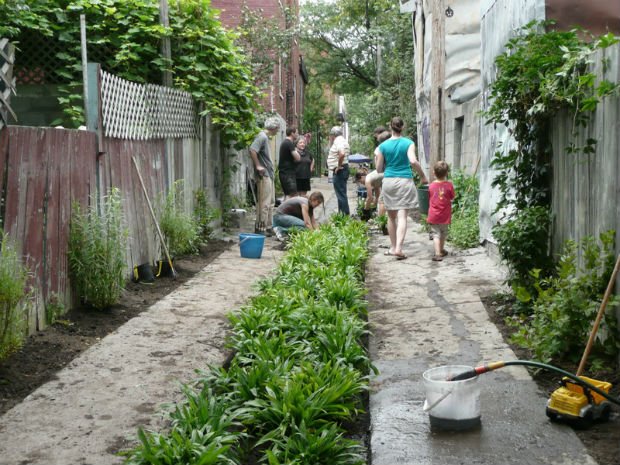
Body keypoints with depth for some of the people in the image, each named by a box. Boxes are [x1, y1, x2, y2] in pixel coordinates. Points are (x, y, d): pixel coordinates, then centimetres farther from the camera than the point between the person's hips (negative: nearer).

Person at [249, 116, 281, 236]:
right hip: (264, 176, -10)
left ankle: (268, 227, 22)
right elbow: (252, 150, -27)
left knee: (270, 202, 15)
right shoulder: (262, 137, -15)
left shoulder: (266, 137, 15)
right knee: (264, 203, -7)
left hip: (269, 174, 10)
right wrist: (258, 166, -22)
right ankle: (260, 228, -2)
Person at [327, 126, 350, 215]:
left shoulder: (338, 141, -15)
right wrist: (331, 141, 19)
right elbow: (333, 151, 29)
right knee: (341, 194, 16)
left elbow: (342, 154, -32)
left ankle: (345, 215, -8)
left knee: (341, 194, -9)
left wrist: (339, 166, -22)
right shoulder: (341, 140, 17)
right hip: (341, 171, 11)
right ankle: (342, 214, 23)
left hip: (339, 171, -11)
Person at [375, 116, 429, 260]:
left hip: (388, 181, 2)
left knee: (391, 216, 14)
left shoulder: (383, 146, 2)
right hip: (405, 181, -2)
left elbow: (379, 169, 5)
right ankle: (398, 248, -16)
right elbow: (413, 161, -17)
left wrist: (376, 156, 22)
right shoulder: (408, 143, -3)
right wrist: (423, 176, -6)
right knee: (402, 216, -5)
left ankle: (393, 247, 23)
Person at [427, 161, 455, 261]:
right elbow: (452, 199, 2)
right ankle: (441, 250, 36)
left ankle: (438, 254, -15)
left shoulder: (431, 186, -6)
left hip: (433, 215, -1)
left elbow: (429, 199, 6)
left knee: (436, 234, -3)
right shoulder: (449, 185, -8)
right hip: (445, 215, 1)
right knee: (444, 233, 20)